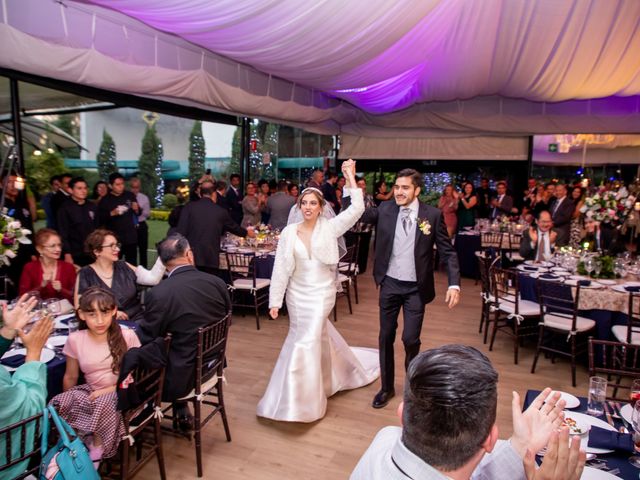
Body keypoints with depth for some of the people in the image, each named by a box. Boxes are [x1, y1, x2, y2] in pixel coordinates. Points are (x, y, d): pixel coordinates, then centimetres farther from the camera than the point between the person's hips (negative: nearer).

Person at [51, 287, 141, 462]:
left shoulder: (127, 336, -9)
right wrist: (68, 401, -1)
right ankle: (92, 439, -12)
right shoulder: (75, 340, -3)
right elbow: (71, 377, 9)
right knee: (60, 403, -25)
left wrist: (110, 390, -13)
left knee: (104, 404, -34)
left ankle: (96, 443, -9)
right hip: (91, 392, 3)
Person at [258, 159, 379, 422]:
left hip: (321, 294, -2)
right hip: (297, 294, 3)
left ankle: (298, 403, 11)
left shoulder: (330, 227, -6)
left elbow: (356, 209, -16)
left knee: (307, 341, -6)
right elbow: (280, 268, -3)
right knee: (319, 337, 17)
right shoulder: (289, 232, -4)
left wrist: (350, 178, -16)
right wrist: (275, 301, -4)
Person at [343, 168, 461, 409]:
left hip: (416, 288, -2)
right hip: (389, 284, 2)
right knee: (386, 337, 11)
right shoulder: (385, 209, -2)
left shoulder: (433, 215, -8)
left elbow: (448, 251, -6)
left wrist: (454, 284, -16)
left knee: (410, 339, 0)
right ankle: (386, 387, 31)